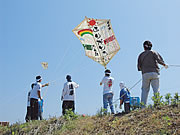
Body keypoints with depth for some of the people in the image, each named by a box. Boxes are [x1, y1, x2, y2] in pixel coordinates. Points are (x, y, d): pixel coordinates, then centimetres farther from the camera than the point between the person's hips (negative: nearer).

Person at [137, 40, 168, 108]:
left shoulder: (141, 55, 15)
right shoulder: (154, 52, 9)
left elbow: (139, 67, 11)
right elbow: (159, 60, -8)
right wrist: (164, 65, 8)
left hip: (145, 74, 2)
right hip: (154, 73, -1)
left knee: (145, 90, 4)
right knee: (156, 89, -1)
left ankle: (143, 106, -2)